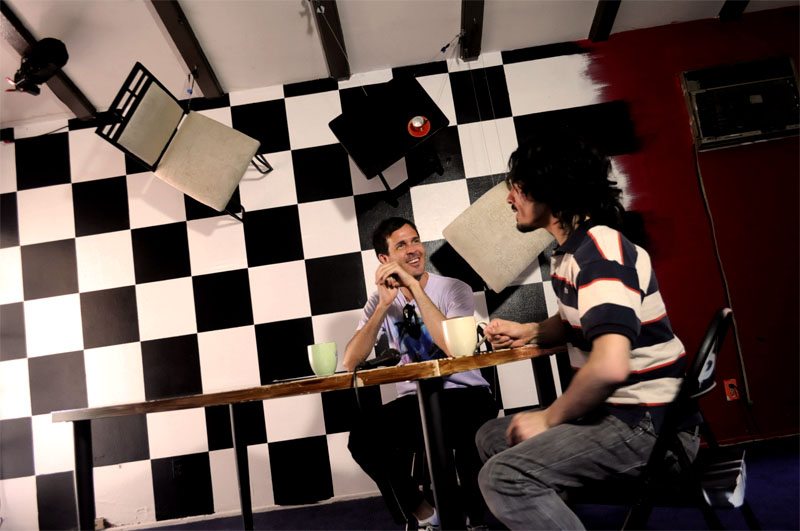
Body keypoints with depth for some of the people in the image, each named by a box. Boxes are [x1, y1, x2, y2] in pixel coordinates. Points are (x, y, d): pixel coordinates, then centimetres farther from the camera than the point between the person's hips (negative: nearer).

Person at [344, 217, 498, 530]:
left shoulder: (454, 289, -4)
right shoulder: (380, 300, 4)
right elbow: (350, 363, -9)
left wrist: (414, 286, -25)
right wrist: (384, 304, -19)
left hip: (464, 394, -2)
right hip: (413, 400, 3)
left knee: (471, 426, -36)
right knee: (363, 434, -25)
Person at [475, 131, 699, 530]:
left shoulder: (599, 251, -21)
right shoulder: (570, 251, 9)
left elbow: (610, 366, -34)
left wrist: (549, 418, -19)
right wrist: (529, 332, 10)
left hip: (649, 423, -10)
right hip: (615, 410, 10)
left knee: (503, 477, -23)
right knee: (492, 437, 16)